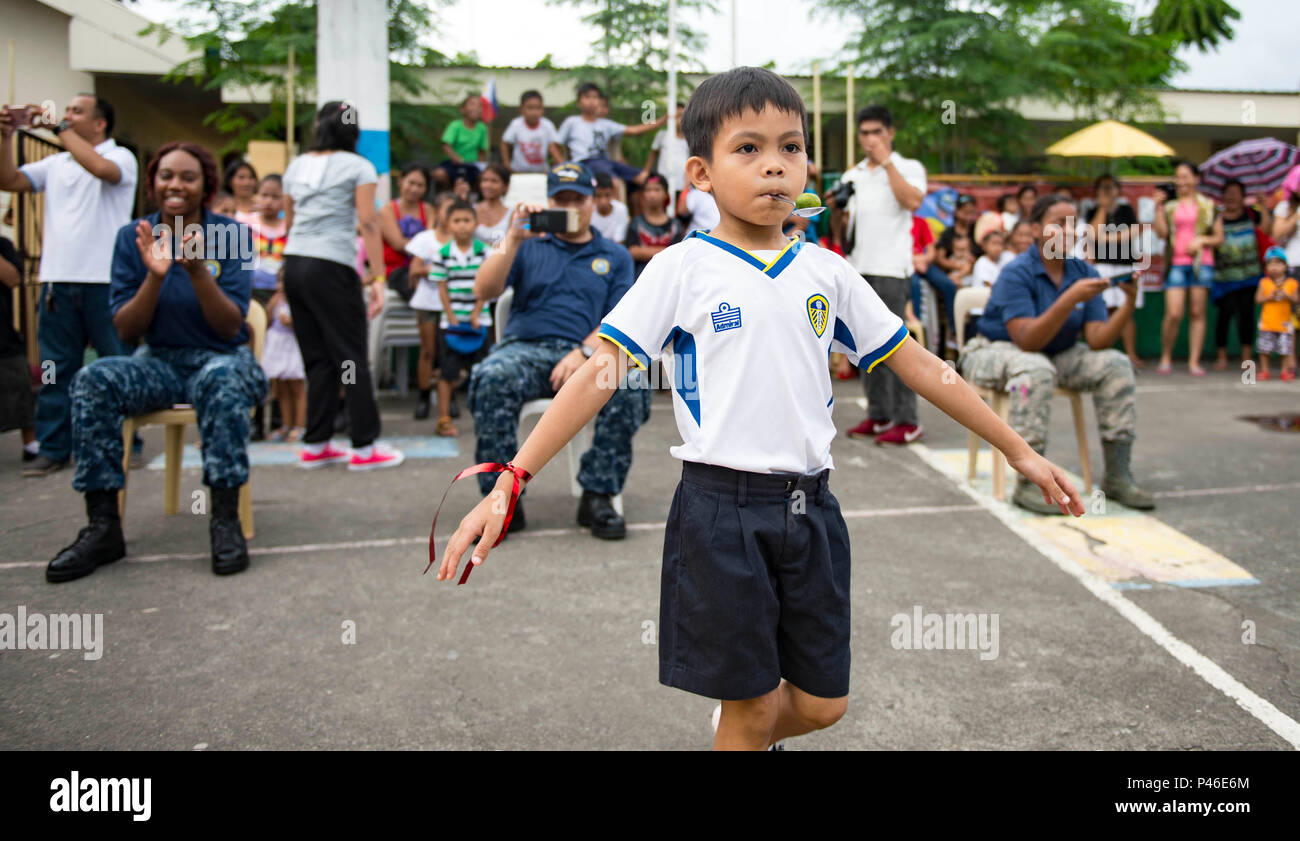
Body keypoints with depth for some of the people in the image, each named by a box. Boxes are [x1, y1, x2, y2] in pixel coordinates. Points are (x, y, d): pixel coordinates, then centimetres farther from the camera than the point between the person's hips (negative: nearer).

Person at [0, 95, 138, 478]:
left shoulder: (121, 157, 2)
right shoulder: (55, 163, 17)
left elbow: (101, 168, -20)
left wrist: (61, 128, -12)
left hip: (104, 279, -5)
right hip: (58, 278, 5)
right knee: (56, 367, 6)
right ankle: (53, 449, 12)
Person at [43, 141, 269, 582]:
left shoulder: (232, 235, -3)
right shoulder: (133, 238, 4)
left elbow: (230, 326, -9)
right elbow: (125, 329, -1)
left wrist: (198, 270, -24)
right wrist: (155, 275, -17)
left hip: (222, 358, -3)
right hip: (158, 361, 3)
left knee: (221, 379, -38)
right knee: (93, 379, -27)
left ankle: (226, 520, -30)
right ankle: (103, 526, -21)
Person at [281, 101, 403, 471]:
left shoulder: (296, 166, 16)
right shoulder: (359, 167, 0)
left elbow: (289, 222, 19)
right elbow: (368, 223, -9)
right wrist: (378, 279, -11)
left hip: (293, 264, 6)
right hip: (331, 267, -6)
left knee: (317, 358, 11)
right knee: (352, 357, -1)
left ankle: (315, 446, 13)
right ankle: (365, 447, 2)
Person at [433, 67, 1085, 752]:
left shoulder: (828, 272, 7)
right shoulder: (681, 268, -4)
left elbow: (918, 365, 12)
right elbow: (600, 375, -9)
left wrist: (1018, 450, 14)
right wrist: (509, 483, -17)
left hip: (810, 508, 4)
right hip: (721, 508, -4)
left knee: (822, 706, 13)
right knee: (753, 706, 6)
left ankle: (746, 732, 43)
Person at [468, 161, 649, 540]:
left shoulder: (614, 256, 19)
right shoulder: (529, 246, 19)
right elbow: (483, 291, 5)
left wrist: (584, 352, -13)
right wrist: (513, 240, -7)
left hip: (589, 354, 0)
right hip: (525, 348, 0)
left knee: (632, 384, -32)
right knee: (493, 378, -35)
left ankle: (597, 495, -20)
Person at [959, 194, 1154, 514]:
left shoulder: (1084, 272, -4)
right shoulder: (1017, 273, -20)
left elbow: (1097, 340, -12)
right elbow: (1026, 340, -31)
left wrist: (1129, 303, -27)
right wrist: (1070, 299, -39)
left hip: (1057, 354, 6)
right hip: (994, 351, -6)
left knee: (1115, 364, -13)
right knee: (1036, 370, -37)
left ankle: (1117, 477, -7)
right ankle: (1028, 483, -32)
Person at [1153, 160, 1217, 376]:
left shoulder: (1208, 205, 10)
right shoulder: (1170, 206, 12)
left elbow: (1218, 238, 10)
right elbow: (1161, 233, -2)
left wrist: (1202, 240, -9)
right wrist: (1158, 207, -8)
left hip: (1201, 263, 0)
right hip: (1176, 263, 0)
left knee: (1197, 313, 1)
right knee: (1173, 313, -10)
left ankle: (1194, 362, 4)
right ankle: (1165, 358, 6)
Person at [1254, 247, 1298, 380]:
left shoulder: (1292, 283, 2)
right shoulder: (1264, 282, 2)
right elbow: (1258, 299, -3)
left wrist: (1287, 296, -18)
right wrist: (1270, 297, -19)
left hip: (1284, 323, 0)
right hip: (1267, 321, 0)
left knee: (1285, 349, 2)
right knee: (1264, 348, 2)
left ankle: (1286, 371, 13)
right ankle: (1264, 370, 14)